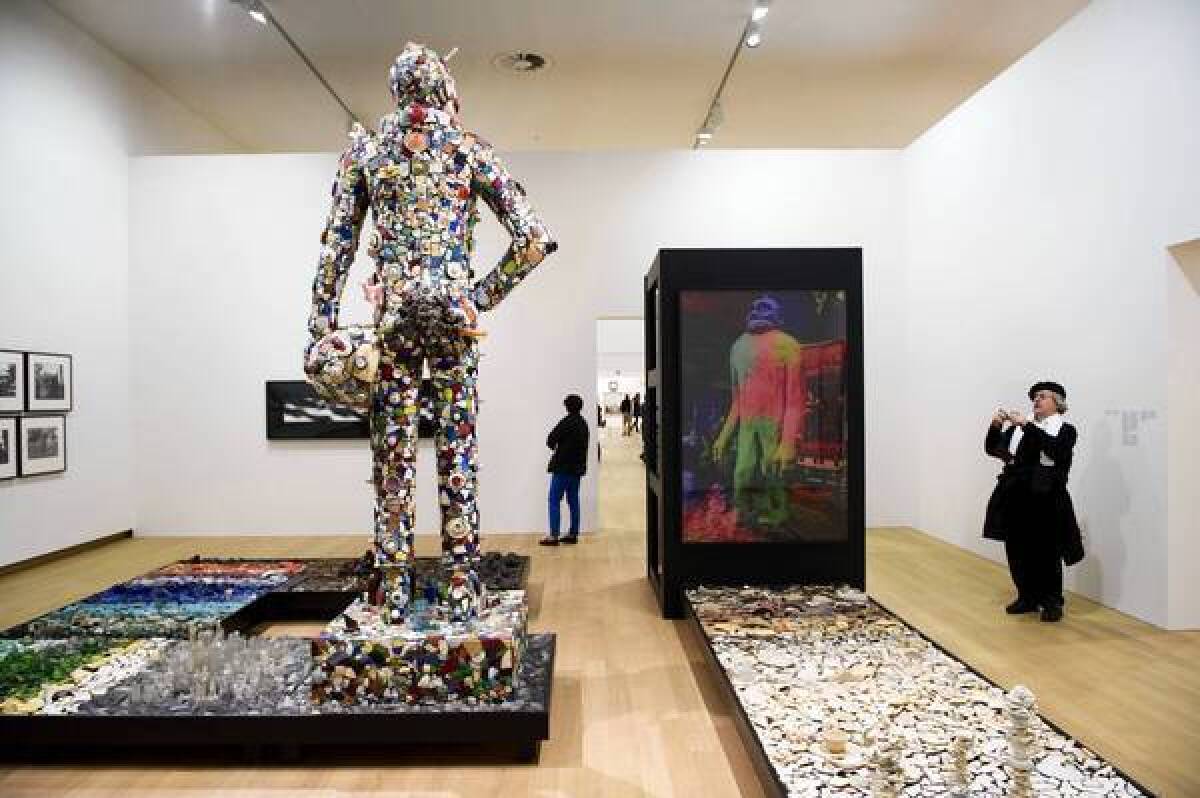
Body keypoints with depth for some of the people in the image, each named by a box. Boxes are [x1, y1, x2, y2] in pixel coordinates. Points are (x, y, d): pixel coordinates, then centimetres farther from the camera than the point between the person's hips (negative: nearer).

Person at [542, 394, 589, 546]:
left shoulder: (567, 422, -15)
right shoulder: (583, 423, 12)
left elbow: (551, 439, -15)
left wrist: (554, 446, 7)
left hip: (563, 467, -8)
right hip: (577, 468, 9)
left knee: (554, 500, -4)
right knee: (573, 500, 13)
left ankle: (553, 536, -6)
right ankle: (573, 534, 16)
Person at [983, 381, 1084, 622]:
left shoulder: (1065, 430, 1)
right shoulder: (1017, 427, 12)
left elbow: (1055, 450, -20)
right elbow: (992, 449, 9)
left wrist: (1027, 425, -23)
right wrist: (995, 426, -8)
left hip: (1045, 502, -4)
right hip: (1015, 500, 4)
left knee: (1046, 555, 2)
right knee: (1017, 553, 9)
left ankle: (1052, 602, 18)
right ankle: (1028, 597, 24)